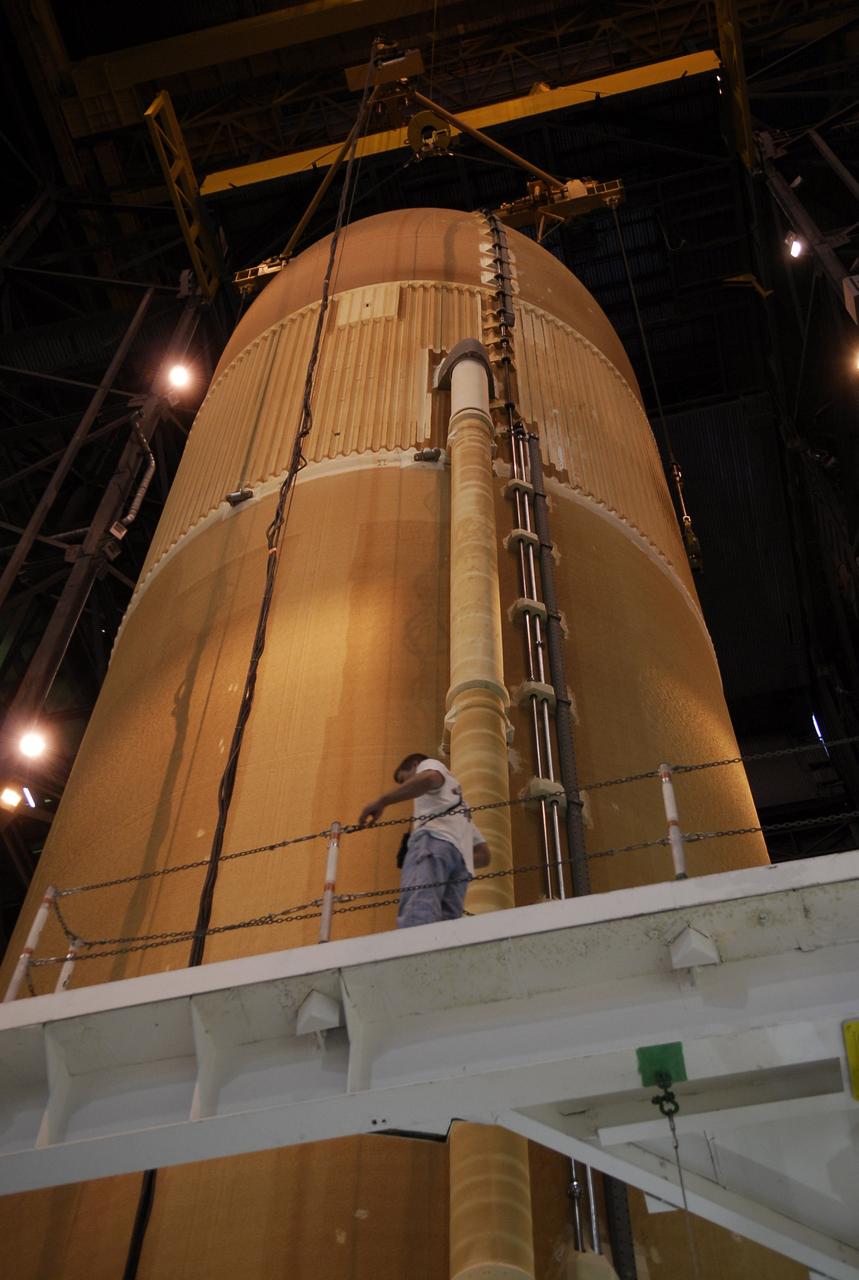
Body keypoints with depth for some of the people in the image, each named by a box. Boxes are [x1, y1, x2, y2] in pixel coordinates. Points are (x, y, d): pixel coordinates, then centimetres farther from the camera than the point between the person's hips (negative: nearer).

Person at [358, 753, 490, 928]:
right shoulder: (460, 808, 46)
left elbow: (430, 777, -4)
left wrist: (381, 801, -6)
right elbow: (484, 856, 37)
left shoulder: (430, 764, 25)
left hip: (435, 838, -7)